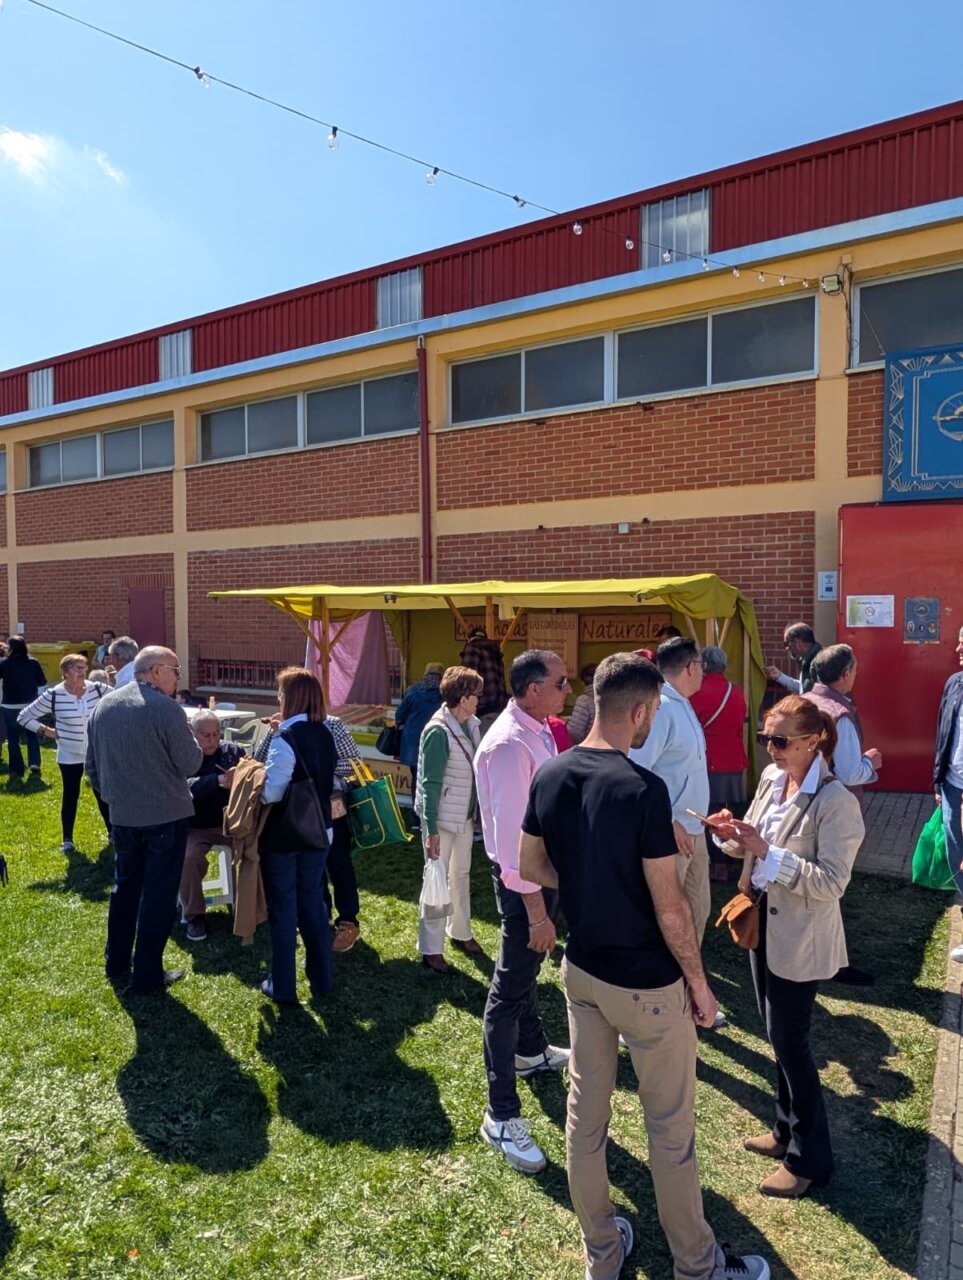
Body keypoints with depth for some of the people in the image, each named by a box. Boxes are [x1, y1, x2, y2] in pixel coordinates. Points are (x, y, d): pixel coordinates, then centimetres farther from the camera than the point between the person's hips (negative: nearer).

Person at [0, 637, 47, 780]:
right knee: (32, 735, 16)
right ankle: (34, 763, 2)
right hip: (30, 705, 2)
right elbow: (42, 683, -1)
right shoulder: (33, 663, -4)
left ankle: (17, 769, 7)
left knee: (13, 739, 8)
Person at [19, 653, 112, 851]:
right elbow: (24, 717, -3)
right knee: (70, 796, 8)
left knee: (103, 793, 12)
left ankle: (112, 832, 26)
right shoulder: (53, 695, -13)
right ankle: (67, 839, 22)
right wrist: (46, 731, -9)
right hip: (70, 756, -2)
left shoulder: (97, 689, -8)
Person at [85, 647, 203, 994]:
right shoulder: (166, 708, -19)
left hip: (122, 816, 7)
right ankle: (147, 976, 12)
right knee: (158, 895, 4)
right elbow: (191, 764, -15)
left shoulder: (103, 706, 4)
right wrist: (189, 736, 2)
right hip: (165, 816, -6)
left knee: (125, 886, 21)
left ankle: (116, 964, 33)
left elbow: (93, 765, 11)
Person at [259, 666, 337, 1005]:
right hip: (318, 833, 6)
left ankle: (283, 987, 19)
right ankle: (321, 980, 26)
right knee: (313, 903, 17)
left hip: (284, 836, -6)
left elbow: (272, 792, -22)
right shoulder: (326, 735, 2)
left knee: (283, 909, 8)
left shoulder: (285, 739, -21)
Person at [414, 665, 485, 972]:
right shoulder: (439, 732, -24)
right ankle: (430, 949, 21)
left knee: (461, 875, 22)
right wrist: (431, 831, -21)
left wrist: (477, 811, 12)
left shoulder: (472, 724, -2)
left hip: (465, 815, 7)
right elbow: (430, 784, -21)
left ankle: (460, 932, 40)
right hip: (442, 818, -7)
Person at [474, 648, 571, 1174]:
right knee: (510, 987, 1)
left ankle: (531, 1049, 51)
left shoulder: (540, 731, 2)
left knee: (528, 965, 28)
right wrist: (535, 910, -24)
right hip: (523, 877, -9)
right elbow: (511, 834, -28)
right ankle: (502, 1116, 14)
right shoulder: (510, 744, -27)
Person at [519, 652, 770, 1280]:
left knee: (586, 1110, 18)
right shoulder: (643, 788, -26)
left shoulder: (549, 776, -6)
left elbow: (532, 864, 6)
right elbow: (669, 908, -21)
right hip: (646, 983, -6)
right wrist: (698, 981, -6)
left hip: (582, 969, 6)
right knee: (671, 1126, 14)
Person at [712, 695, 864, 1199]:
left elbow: (832, 882, -24)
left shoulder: (836, 801, -22)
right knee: (778, 1035, 20)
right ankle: (788, 1129, 39)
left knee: (789, 1042, 5)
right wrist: (735, 833, -10)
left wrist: (767, 853, -30)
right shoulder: (771, 778, 0)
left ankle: (809, 1158, 25)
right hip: (765, 922, 7)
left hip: (800, 938, -7)